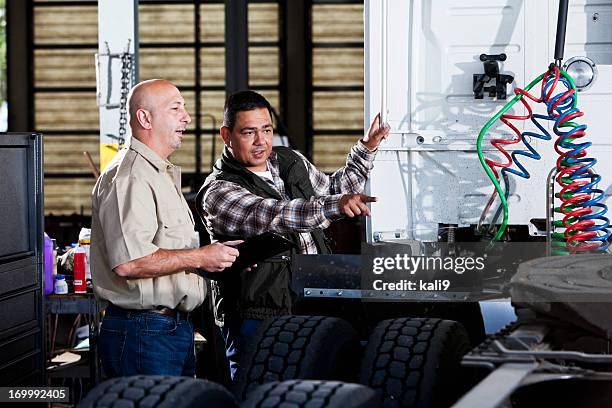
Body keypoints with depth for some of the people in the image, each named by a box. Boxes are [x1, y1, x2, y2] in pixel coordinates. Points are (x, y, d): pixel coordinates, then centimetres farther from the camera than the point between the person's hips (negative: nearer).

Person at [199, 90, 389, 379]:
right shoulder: (218, 192, -12)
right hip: (258, 319, -6)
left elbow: (333, 190, 30)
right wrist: (335, 206, -42)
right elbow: (272, 216, -30)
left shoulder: (290, 162, 12)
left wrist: (367, 148, 21)